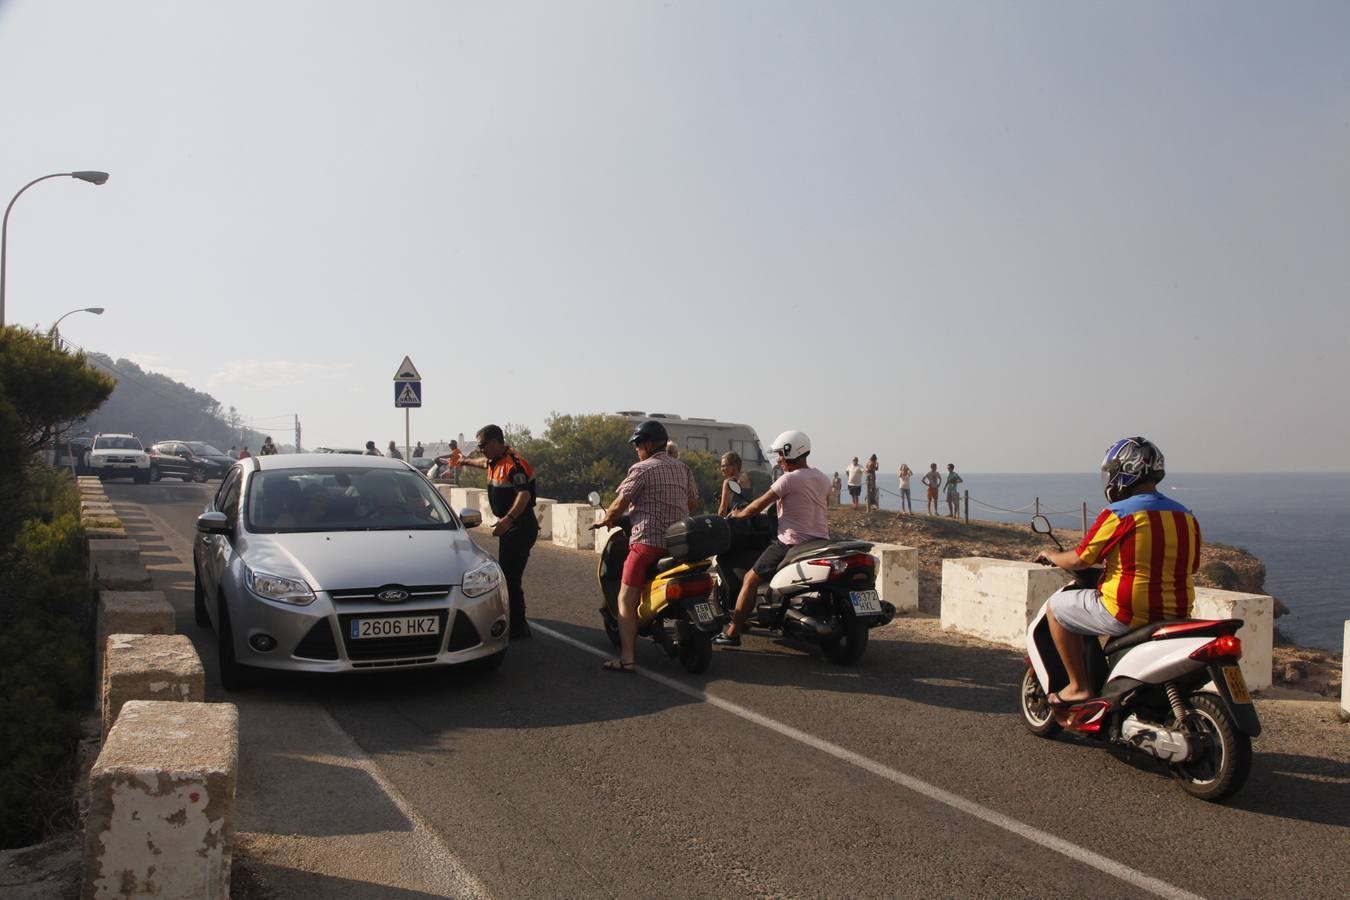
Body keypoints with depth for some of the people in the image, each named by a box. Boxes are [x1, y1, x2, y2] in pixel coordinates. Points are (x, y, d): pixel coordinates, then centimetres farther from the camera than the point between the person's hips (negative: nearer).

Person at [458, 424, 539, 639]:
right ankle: (515, 624, 21)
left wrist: (508, 519, -44)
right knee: (507, 576, 13)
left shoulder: (513, 464, -17)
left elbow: (524, 495, -31)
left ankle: (518, 629, -6)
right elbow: (485, 463, 41)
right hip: (511, 528, 10)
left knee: (509, 579, -11)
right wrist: (467, 461, 60)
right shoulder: (496, 462, 15)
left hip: (520, 529, -10)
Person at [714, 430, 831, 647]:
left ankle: (732, 633, 0)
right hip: (820, 540, 7)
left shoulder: (789, 479, -11)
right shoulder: (823, 479, 9)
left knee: (751, 580, 2)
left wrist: (738, 514, 9)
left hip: (792, 543, -7)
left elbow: (759, 506, -9)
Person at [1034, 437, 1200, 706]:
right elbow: (1191, 566, 17)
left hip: (1127, 613, -7)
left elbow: (1080, 560, -7)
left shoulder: (1117, 515, -13)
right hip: (1177, 615, 7)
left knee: (1057, 605, 11)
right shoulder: (1186, 516, 7)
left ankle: (1079, 686, 10)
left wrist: (1052, 557, 14)